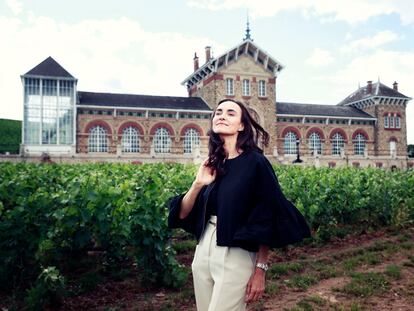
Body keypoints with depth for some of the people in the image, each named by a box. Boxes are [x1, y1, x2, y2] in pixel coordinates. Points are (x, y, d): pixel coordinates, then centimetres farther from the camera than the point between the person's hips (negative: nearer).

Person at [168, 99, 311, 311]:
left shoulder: (255, 162, -8)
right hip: (203, 251, 6)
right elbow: (182, 214, 7)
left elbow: (267, 220, -9)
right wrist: (197, 184, -8)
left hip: (235, 256, -6)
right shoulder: (212, 165, 8)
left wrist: (260, 269, -10)